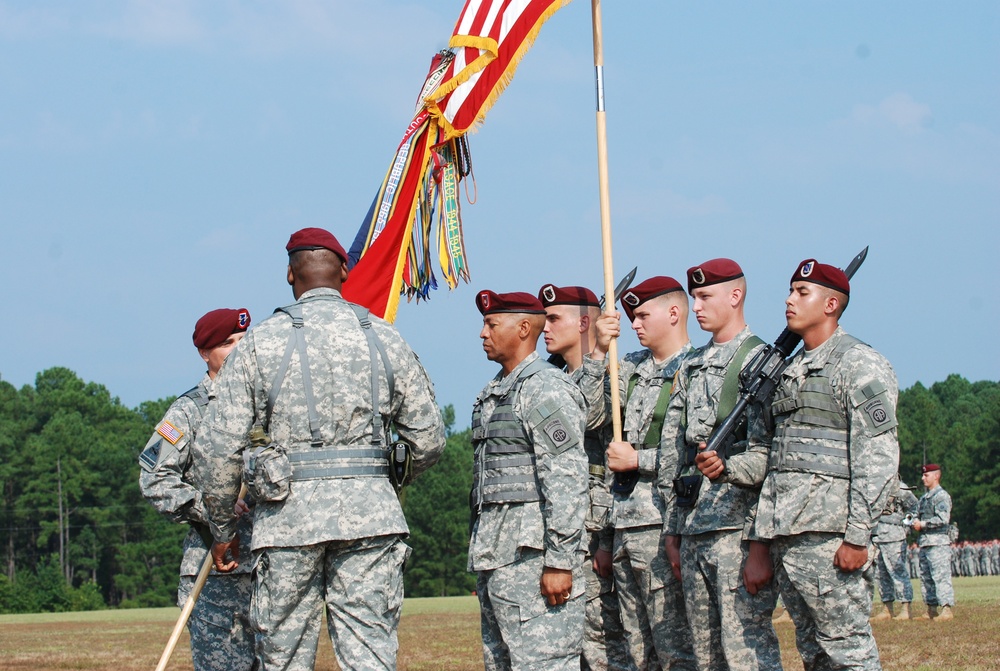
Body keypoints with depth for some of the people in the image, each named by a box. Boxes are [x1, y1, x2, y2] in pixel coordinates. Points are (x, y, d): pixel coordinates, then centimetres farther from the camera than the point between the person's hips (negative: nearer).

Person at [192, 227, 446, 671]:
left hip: (289, 515, -1)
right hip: (370, 514, 1)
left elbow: (217, 447, -1)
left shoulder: (262, 343, 1)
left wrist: (222, 528, 11)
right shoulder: (384, 339, 8)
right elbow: (429, 439, 9)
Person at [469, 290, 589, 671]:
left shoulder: (545, 389, -10)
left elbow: (567, 480, -17)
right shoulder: (493, 393, 21)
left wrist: (559, 562, -22)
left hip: (531, 554, -10)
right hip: (493, 557, 10)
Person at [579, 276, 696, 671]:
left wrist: (636, 460, -8)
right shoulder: (632, 367, 16)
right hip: (624, 528, 8)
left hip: (661, 525, -8)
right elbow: (590, 415, 8)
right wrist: (599, 353, 1)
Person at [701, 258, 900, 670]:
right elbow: (766, 454, 21)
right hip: (784, 535, 8)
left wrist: (857, 536, -19)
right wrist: (726, 469, 0)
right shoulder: (787, 370, 21)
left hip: (826, 535, -8)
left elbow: (877, 459, -12)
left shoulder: (859, 365, -4)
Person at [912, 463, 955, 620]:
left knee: (941, 576, -12)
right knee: (925, 578, 9)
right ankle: (931, 610, 14)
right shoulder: (923, 498, 20)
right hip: (924, 543, 9)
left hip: (938, 543, -9)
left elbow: (943, 519, -17)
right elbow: (919, 516, 26)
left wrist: (922, 524, -13)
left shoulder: (942, 496, -6)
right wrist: (914, 523, 3)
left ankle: (947, 609, -13)